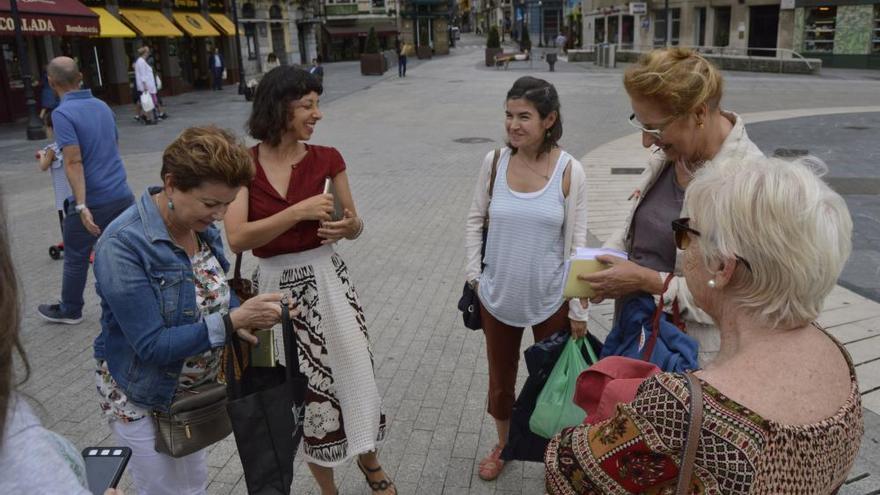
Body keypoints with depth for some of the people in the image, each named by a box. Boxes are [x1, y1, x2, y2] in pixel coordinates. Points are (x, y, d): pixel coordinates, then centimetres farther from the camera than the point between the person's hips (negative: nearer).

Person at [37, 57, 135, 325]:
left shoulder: (62, 113, -14)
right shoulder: (102, 105, 8)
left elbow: (74, 162, -21)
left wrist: (82, 206, -23)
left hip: (93, 201, -6)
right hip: (122, 194, 6)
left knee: (76, 258, 13)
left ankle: (69, 310, 30)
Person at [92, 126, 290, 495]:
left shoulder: (201, 225, -8)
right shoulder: (123, 246, -29)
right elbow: (152, 345, -29)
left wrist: (243, 317, -14)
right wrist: (233, 320, -37)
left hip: (196, 389, 7)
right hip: (142, 401, -6)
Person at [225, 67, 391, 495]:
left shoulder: (326, 159, -3)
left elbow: (355, 225, 6)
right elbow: (236, 239, -19)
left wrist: (348, 227, -18)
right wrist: (299, 211, -24)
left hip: (327, 281, 2)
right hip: (277, 288, -1)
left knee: (354, 376, 8)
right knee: (302, 390, 12)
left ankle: (368, 458, 40)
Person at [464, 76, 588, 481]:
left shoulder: (569, 171, -14)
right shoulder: (494, 162, -8)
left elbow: (576, 244, -10)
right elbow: (475, 221, 4)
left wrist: (579, 308, -7)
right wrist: (474, 274, 0)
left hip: (550, 299, -2)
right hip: (497, 296, 2)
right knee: (500, 378, 20)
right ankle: (503, 444, 47)